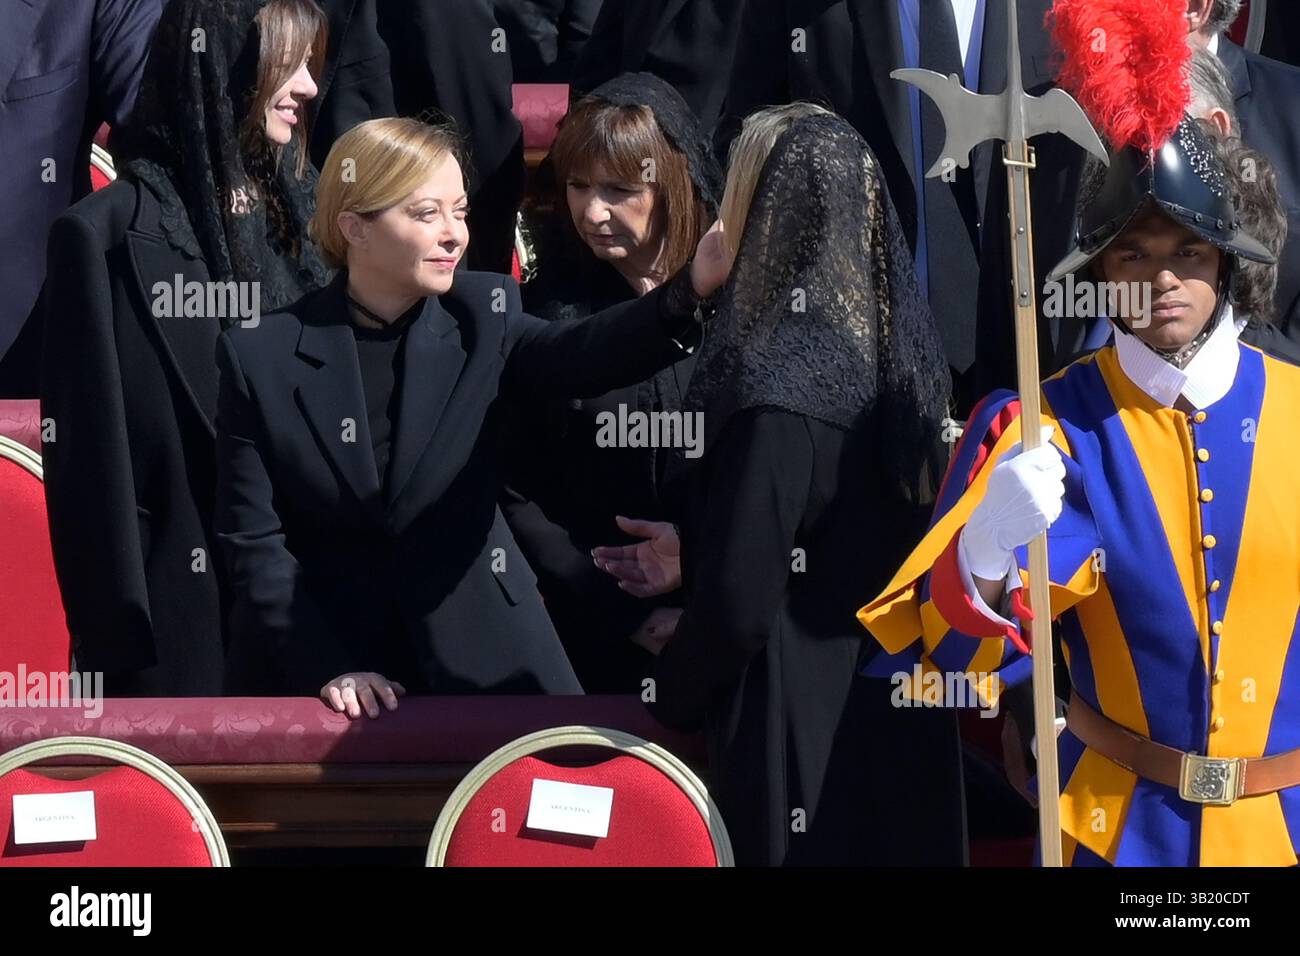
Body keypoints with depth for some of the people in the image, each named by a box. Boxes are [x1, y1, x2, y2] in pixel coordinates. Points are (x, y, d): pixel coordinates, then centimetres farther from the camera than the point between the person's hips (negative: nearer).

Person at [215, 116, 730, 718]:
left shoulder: (478, 318, -2)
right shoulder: (262, 358, -6)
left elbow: (576, 357, -23)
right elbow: (252, 541, -6)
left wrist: (692, 288, -42)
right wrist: (329, 670, -17)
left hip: (477, 663, 2)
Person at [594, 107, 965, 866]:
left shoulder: (778, 384, -21)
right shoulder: (896, 359, 2)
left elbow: (741, 601, -20)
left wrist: (675, 685, -1)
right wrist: (694, 556, 20)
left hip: (802, 729, -7)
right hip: (897, 712, 8)